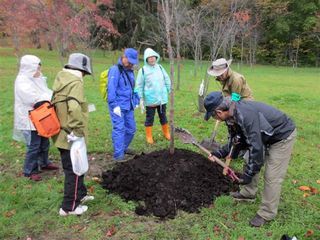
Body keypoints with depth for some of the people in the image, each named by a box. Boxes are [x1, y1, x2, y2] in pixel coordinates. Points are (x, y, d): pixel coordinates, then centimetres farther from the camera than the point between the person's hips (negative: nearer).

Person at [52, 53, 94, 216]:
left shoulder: (61, 80, 11)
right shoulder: (75, 82, -19)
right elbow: (74, 108, -35)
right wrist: (76, 130, -26)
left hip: (61, 134, 9)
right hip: (70, 137, -9)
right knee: (73, 170, 4)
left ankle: (80, 194, 40)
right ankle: (69, 207, 16)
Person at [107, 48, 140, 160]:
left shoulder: (130, 71, 15)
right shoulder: (115, 70, -11)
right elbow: (111, 89, -17)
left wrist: (136, 102, 16)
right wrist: (115, 105, -20)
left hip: (128, 106, 8)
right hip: (118, 106, -8)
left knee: (131, 128, 12)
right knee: (119, 129, -7)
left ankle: (123, 147, 32)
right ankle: (118, 154, 0)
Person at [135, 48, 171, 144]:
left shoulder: (160, 67, 4)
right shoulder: (143, 70, -8)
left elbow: (167, 81, 12)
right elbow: (139, 86, -6)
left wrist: (167, 91, 8)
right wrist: (141, 98, -8)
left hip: (162, 98, 4)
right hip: (150, 99, -4)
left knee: (163, 116, 17)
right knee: (149, 118, 6)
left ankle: (166, 133, 33)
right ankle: (149, 136, 19)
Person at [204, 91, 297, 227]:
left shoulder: (245, 115, -37)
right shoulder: (232, 115, -7)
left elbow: (256, 147, -34)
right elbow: (235, 139, 8)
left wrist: (249, 174, -25)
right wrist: (219, 153, 1)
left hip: (283, 136, -9)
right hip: (265, 136, 9)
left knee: (272, 177, -6)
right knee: (250, 164, 15)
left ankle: (266, 213, 9)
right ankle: (248, 194, 35)